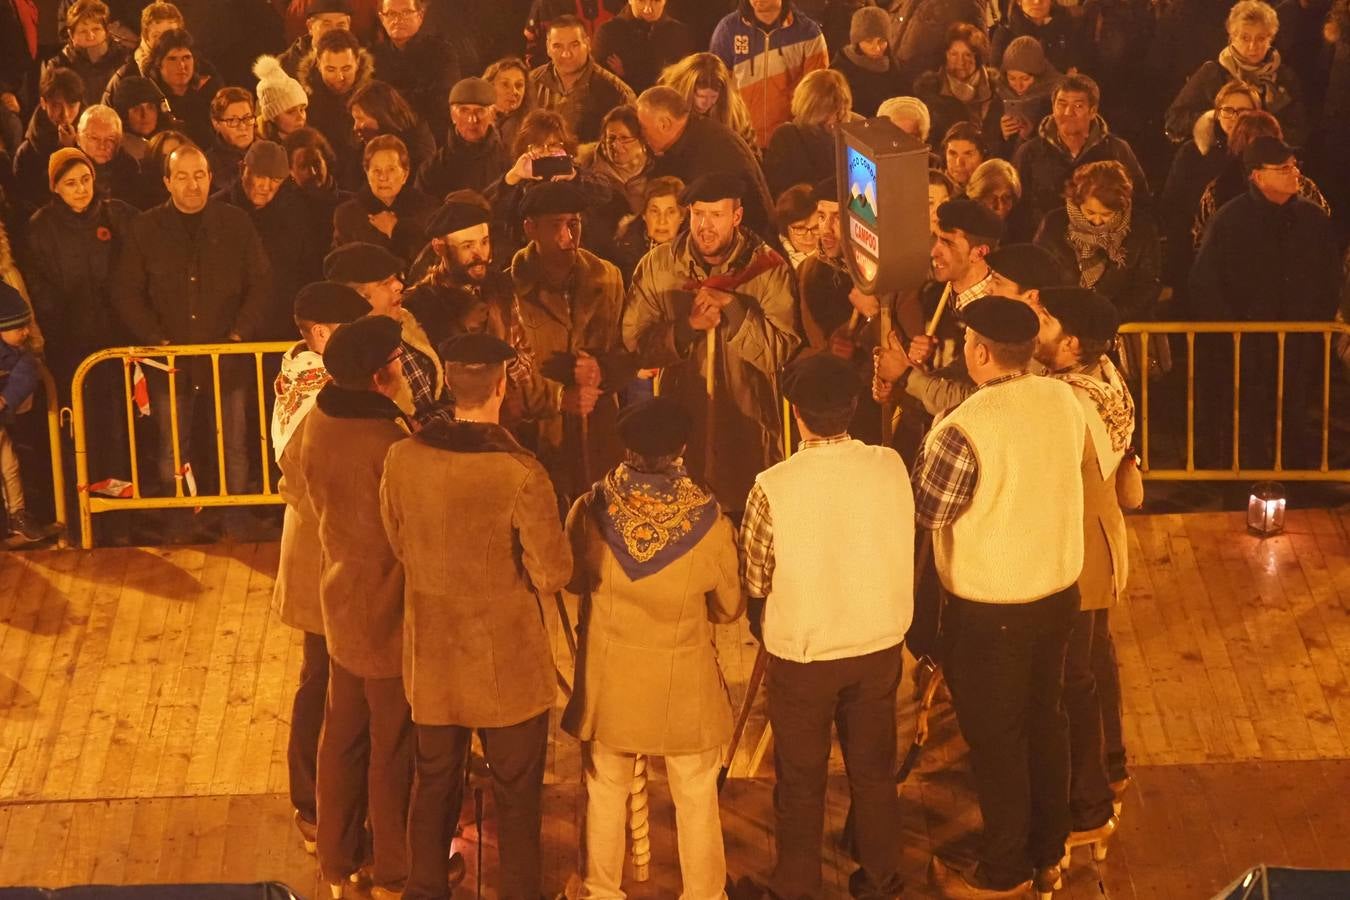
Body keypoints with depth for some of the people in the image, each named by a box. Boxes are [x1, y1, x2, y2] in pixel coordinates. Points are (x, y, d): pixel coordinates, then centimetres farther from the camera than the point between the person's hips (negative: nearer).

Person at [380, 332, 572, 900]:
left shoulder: (402, 459, -11)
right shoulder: (520, 473, -24)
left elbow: (399, 546, 4)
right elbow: (553, 575, -18)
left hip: (432, 658, 4)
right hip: (507, 664, -4)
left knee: (433, 787, 20)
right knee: (516, 797, 12)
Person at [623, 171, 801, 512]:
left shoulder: (768, 267, -5)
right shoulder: (657, 266, 1)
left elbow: (782, 350, -13)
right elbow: (634, 344, -5)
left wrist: (731, 307, -21)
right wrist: (688, 326, -19)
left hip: (748, 429, -1)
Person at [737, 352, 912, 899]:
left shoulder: (774, 489, -22)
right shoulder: (891, 468, -12)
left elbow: (754, 582, -11)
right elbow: (900, 552, 2)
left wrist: (762, 628, 9)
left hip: (802, 653, -3)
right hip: (879, 644, 3)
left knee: (801, 781, 14)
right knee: (874, 770, 19)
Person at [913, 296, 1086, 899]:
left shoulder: (963, 430, -26)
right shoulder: (1065, 401, -5)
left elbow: (927, 512, -14)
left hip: (991, 610, -7)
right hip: (1059, 589, 7)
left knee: (996, 738, 9)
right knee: (1045, 720, 20)